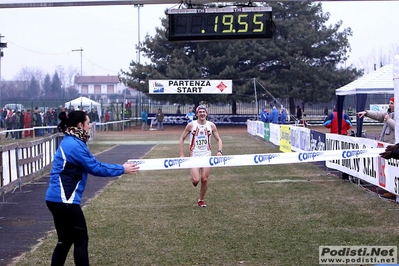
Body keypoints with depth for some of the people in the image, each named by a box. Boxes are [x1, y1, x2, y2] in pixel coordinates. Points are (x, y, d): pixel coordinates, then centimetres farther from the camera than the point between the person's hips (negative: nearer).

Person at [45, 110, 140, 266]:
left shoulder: (70, 142, 14)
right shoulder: (74, 145, -17)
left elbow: (93, 164, 16)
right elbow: (95, 168, -12)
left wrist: (120, 167, 12)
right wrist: (121, 169, -2)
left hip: (58, 198, 10)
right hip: (64, 200, -10)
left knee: (65, 241, 15)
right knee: (81, 240, 0)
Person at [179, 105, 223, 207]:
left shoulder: (211, 125, 2)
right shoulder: (191, 125, -4)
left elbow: (218, 139, 9)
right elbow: (182, 139, 4)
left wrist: (219, 151, -9)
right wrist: (182, 154, -3)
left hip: (207, 155, 2)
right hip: (194, 155, -2)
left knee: (204, 179, -1)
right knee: (196, 180, -15)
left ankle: (201, 200, 17)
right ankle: (194, 179, 22)